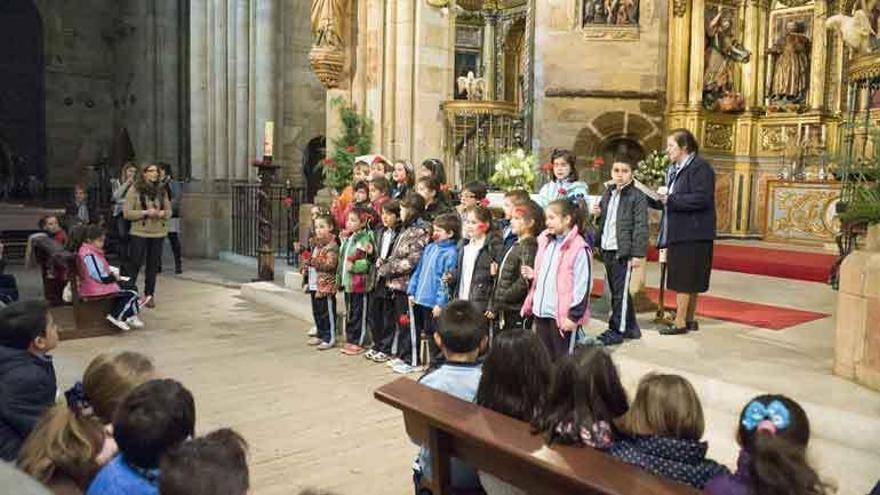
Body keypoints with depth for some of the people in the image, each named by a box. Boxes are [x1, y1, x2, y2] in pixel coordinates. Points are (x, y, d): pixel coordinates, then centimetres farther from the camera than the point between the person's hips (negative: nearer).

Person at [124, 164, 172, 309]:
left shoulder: (162, 190, 9)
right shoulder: (134, 190, -3)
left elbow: (169, 211, 13)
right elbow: (127, 213, -7)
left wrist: (163, 213, -9)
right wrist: (145, 213, -17)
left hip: (158, 233, 4)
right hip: (140, 233, -4)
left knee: (153, 265, 7)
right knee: (135, 263, -2)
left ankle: (149, 295, 16)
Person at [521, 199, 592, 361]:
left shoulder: (579, 248, -14)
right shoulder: (545, 241, 10)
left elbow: (582, 285, -15)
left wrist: (574, 315, -16)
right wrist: (533, 275, 3)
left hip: (563, 314, -7)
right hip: (541, 311, 7)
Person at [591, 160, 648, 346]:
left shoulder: (637, 197, -7)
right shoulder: (608, 194, 15)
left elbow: (641, 227, -11)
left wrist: (638, 254, -16)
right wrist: (597, 214, 4)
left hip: (623, 252, -8)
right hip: (607, 250, 8)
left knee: (620, 292, -1)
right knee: (616, 291, 14)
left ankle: (616, 330, 7)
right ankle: (630, 327, 26)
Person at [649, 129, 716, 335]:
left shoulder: (700, 167, -11)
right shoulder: (674, 169, 16)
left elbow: (701, 199, -21)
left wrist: (670, 198, -19)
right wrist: (653, 198, 6)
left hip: (692, 235, -9)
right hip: (678, 233, 9)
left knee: (684, 280, -5)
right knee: (689, 281, 14)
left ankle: (680, 322, 0)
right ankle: (690, 319, 22)